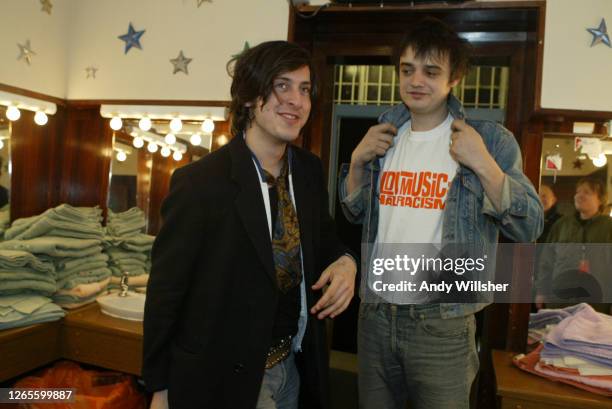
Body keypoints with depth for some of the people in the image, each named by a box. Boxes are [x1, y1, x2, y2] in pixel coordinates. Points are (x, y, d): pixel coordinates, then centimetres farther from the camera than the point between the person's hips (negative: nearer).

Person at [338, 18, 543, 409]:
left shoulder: (490, 139, -7)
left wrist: (483, 163, -21)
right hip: (375, 313, 4)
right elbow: (355, 213, 13)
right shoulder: (384, 136, 5)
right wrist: (358, 160, -4)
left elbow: (530, 228, -9)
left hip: (443, 323, -4)